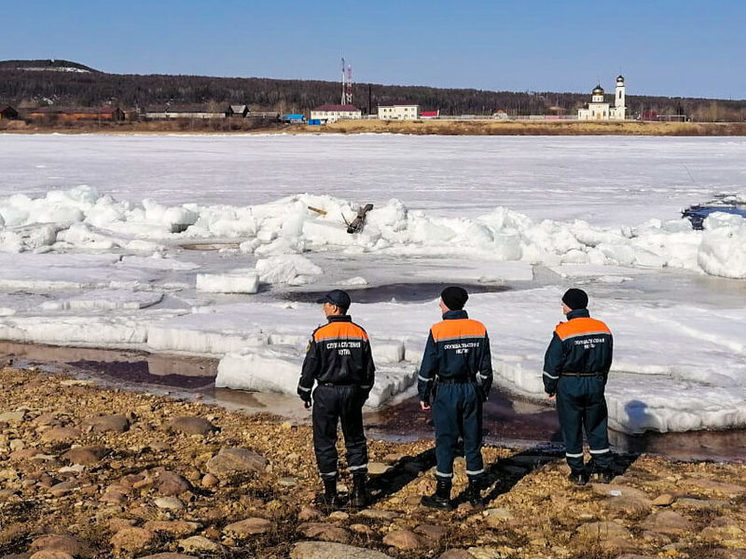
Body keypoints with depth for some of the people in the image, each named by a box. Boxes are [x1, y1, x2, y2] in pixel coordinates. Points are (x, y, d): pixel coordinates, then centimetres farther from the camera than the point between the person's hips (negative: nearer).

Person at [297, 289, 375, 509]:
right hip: (352, 392, 4)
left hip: (326, 393, -4)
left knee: (325, 442, 7)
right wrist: (363, 392, 20)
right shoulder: (360, 334, 1)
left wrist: (304, 392, 7)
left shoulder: (320, 334, -12)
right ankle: (359, 491, 11)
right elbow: (369, 369, 7)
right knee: (355, 441, 15)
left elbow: (310, 366, -8)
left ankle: (331, 494, 9)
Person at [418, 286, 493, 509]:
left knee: (445, 443, 3)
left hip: (446, 392, -4)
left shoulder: (438, 331, -11)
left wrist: (424, 395, 2)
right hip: (471, 390, 4)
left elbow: (428, 367, -7)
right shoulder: (479, 329, 2)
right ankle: (475, 493, 17)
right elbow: (485, 367, 7)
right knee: (473, 441, 11)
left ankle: (443, 495, 8)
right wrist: (483, 392, 17)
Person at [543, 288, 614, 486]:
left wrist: (550, 387, 3)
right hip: (595, 384, 4)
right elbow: (607, 361, 11)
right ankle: (603, 469, 21)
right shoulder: (603, 329, 1)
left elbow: (552, 364, -10)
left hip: (569, 387, -4)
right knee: (597, 427, 16)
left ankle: (578, 472, 13)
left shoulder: (563, 332, -15)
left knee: (572, 429, 8)